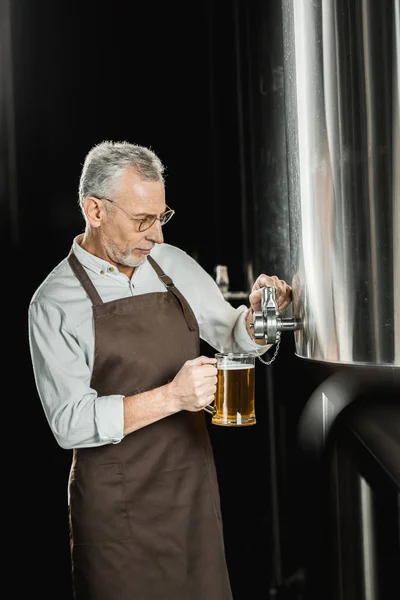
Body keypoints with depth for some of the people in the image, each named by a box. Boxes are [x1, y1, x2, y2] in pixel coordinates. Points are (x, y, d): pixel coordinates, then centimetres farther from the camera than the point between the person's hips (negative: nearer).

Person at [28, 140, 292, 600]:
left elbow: (234, 338, 15)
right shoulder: (55, 302, -11)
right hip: (118, 508, -4)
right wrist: (171, 397, -25)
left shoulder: (173, 264, 4)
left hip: (194, 486, 5)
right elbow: (71, 424, -16)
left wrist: (256, 315, -7)